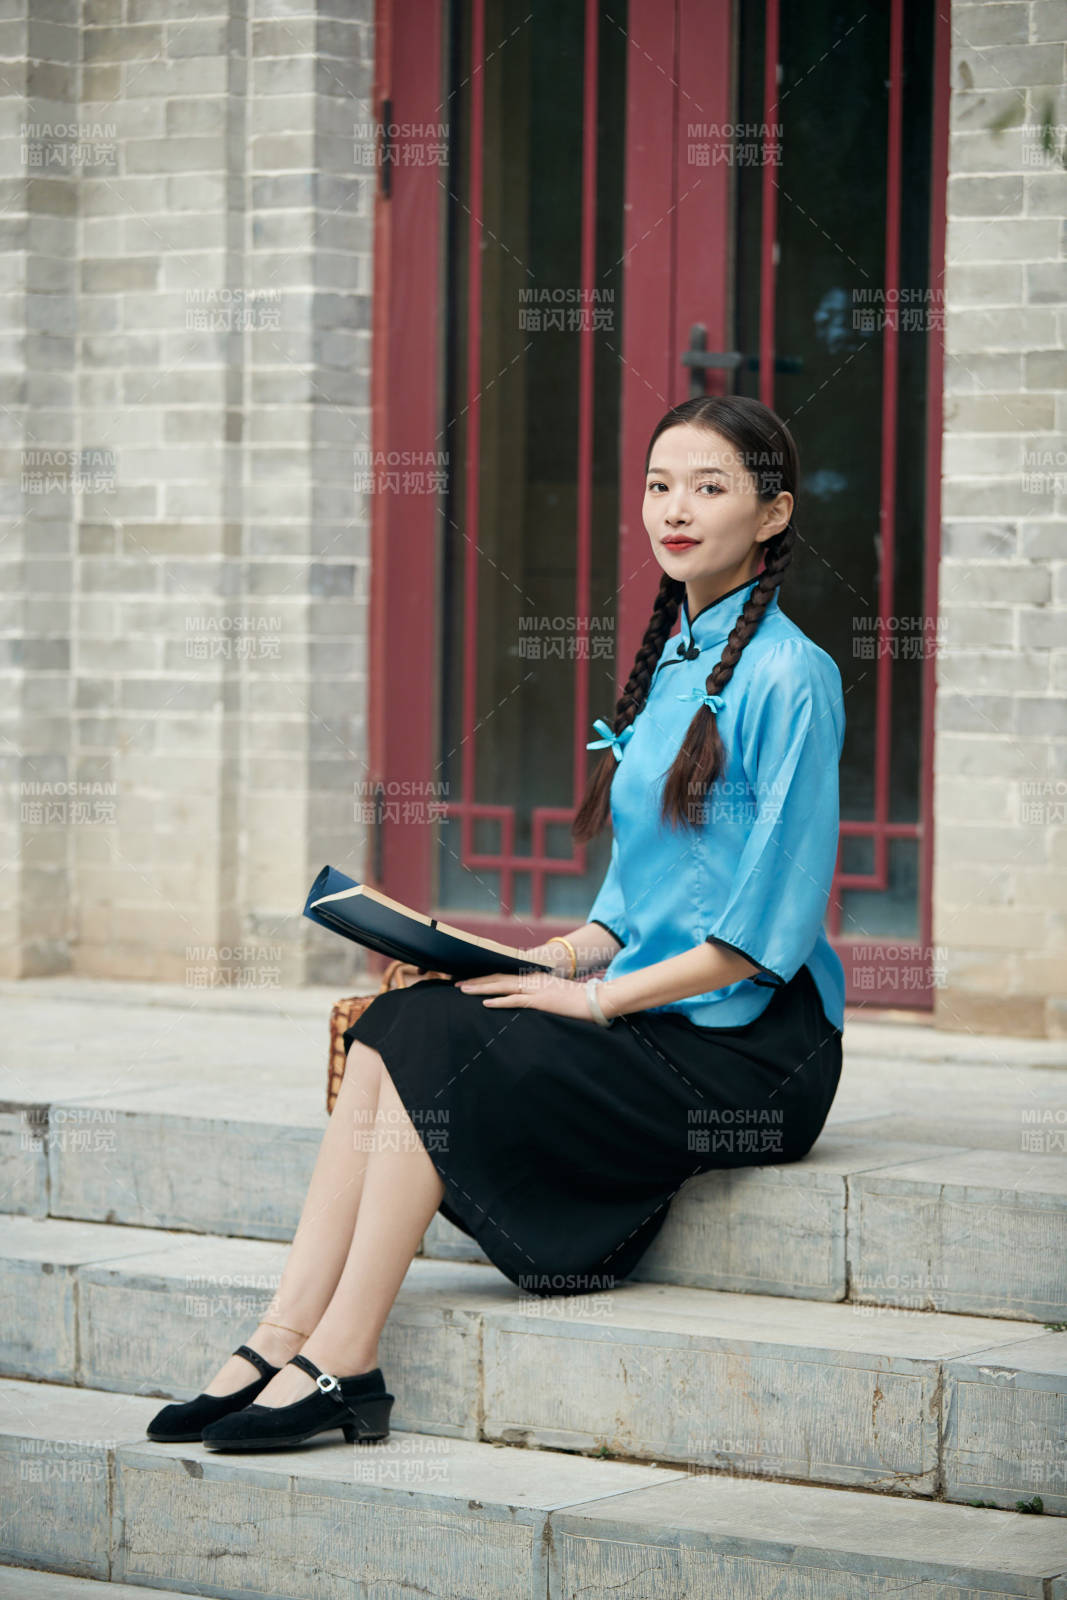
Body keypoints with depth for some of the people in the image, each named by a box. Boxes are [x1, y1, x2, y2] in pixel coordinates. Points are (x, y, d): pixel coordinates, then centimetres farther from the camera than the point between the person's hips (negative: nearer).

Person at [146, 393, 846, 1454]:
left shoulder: (788, 676, -11)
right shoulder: (668, 664, 16)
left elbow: (771, 926, -16)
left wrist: (603, 994, -15)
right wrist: (567, 953, 3)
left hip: (748, 1047, -8)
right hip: (655, 1009, 8)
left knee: (443, 1050, -22)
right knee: (393, 1024, -13)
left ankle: (340, 1365, -19)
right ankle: (288, 1335, -19)